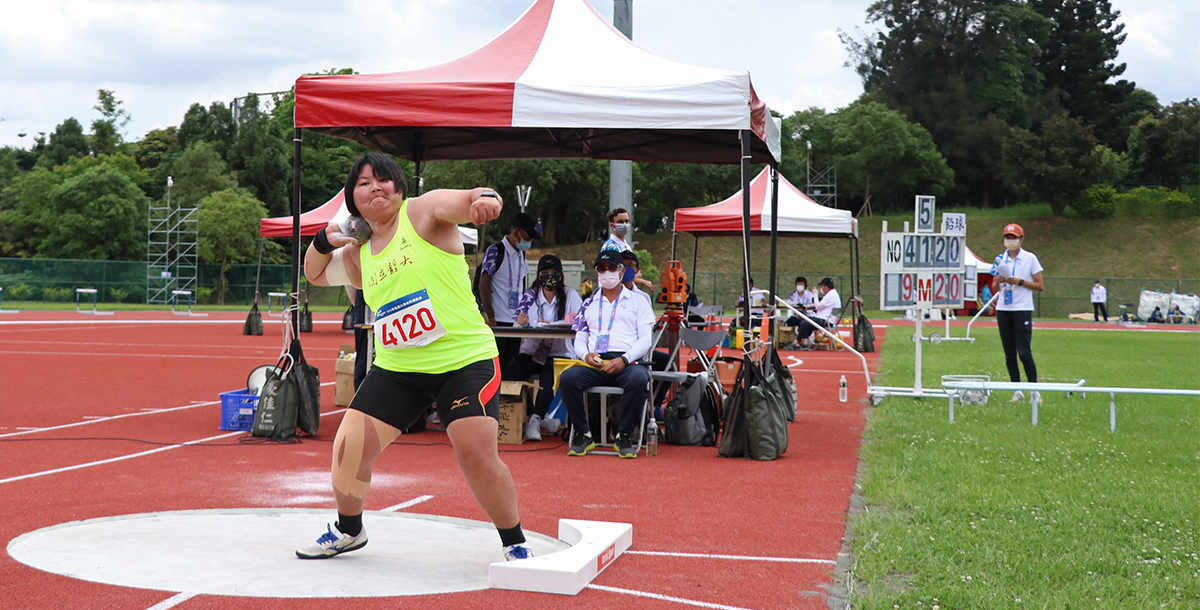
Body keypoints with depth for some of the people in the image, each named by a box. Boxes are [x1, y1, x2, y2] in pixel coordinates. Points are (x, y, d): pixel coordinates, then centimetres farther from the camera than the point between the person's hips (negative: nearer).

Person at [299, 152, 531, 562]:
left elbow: (465, 201, -21)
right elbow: (315, 274, 29)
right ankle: (348, 531, 29)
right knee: (349, 448, 0)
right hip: (396, 369, 5)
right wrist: (324, 240, 7)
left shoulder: (423, 211, -5)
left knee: (477, 455, -16)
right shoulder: (358, 254, 12)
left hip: (465, 361, -5)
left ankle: (515, 545, 7)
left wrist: (486, 198, -46)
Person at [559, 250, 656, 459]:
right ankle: (583, 434, -14)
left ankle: (625, 435, -19)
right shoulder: (589, 304, 26)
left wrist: (624, 360, -13)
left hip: (627, 362, -2)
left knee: (639, 379, -37)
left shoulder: (637, 301, 17)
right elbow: (579, 340, 20)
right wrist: (586, 355, -6)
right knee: (567, 378, -29)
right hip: (594, 363, 2)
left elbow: (645, 339, 5)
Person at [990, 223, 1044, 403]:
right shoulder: (1000, 259, 11)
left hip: (1023, 309, -4)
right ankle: (1017, 391, 10)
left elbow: (1040, 286, 0)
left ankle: (1034, 390, -2)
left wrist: (1020, 282, -12)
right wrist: (998, 281, -7)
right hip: (1003, 310, 4)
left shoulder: (1030, 258, 1)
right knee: (1009, 354, 4)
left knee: (1024, 353, -10)